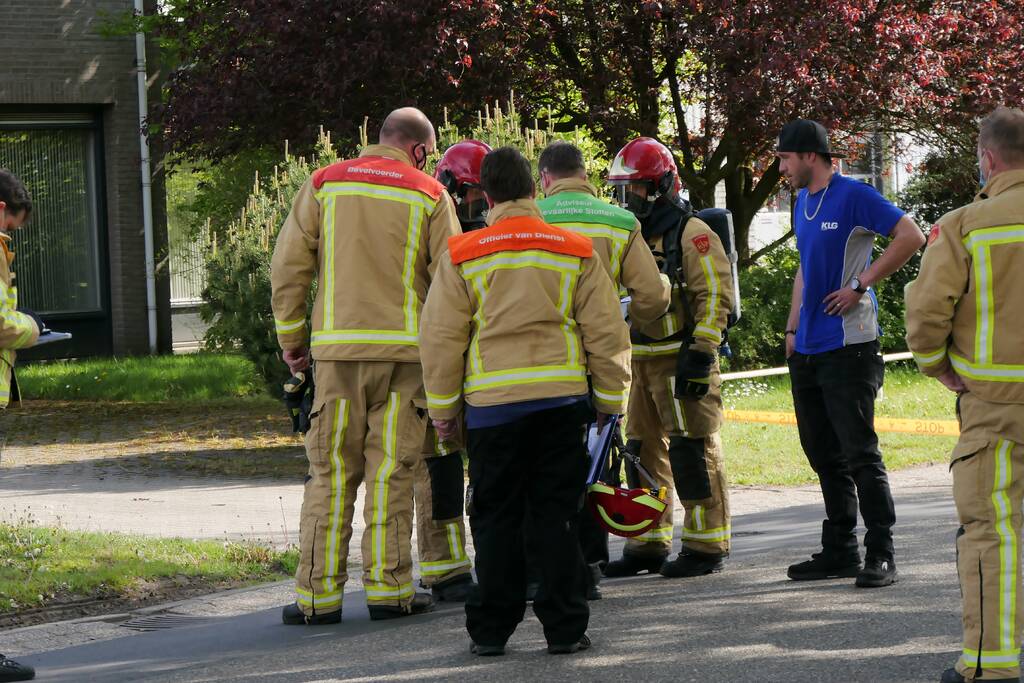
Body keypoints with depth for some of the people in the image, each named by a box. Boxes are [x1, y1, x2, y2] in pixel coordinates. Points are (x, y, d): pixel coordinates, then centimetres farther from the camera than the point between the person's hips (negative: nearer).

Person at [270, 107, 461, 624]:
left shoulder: (324, 186, 6)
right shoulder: (429, 196, 2)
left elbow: (288, 268, 4)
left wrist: (291, 338, 13)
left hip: (338, 348, 1)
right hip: (406, 349, -1)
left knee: (330, 474, 4)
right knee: (391, 472, 3)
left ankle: (318, 594, 2)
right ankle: (388, 587, 3)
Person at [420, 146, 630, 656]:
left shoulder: (463, 256, -1)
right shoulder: (576, 252, 4)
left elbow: (441, 339, 2)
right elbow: (607, 333, 6)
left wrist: (443, 408, 11)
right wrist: (610, 399, 15)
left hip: (492, 403, -1)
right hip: (562, 401, 1)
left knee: (495, 520, 8)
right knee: (557, 517, 7)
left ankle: (491, 629, 9)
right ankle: (565, 627, 6)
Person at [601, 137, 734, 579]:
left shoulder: (691, 234, -9)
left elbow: (715, 297, -15)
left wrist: (700, 354, -20)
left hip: (682, 359, -9)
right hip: (641, 361, 9)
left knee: (693, 451, -7)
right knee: (644, 452, 11)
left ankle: (707, 546, -4)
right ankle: (648, 544, 18)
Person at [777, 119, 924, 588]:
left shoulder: (853, 196, -10)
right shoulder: (803, 204, 15)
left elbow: (911, 237, -17)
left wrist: (860, 285, -16)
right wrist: (793, 328, 16)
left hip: (849, 347, -9)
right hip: (808, 351, 9)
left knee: (859, 453, -8)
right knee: (824, 456, 12)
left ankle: (880, 554, -3)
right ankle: (839, 551, 20)